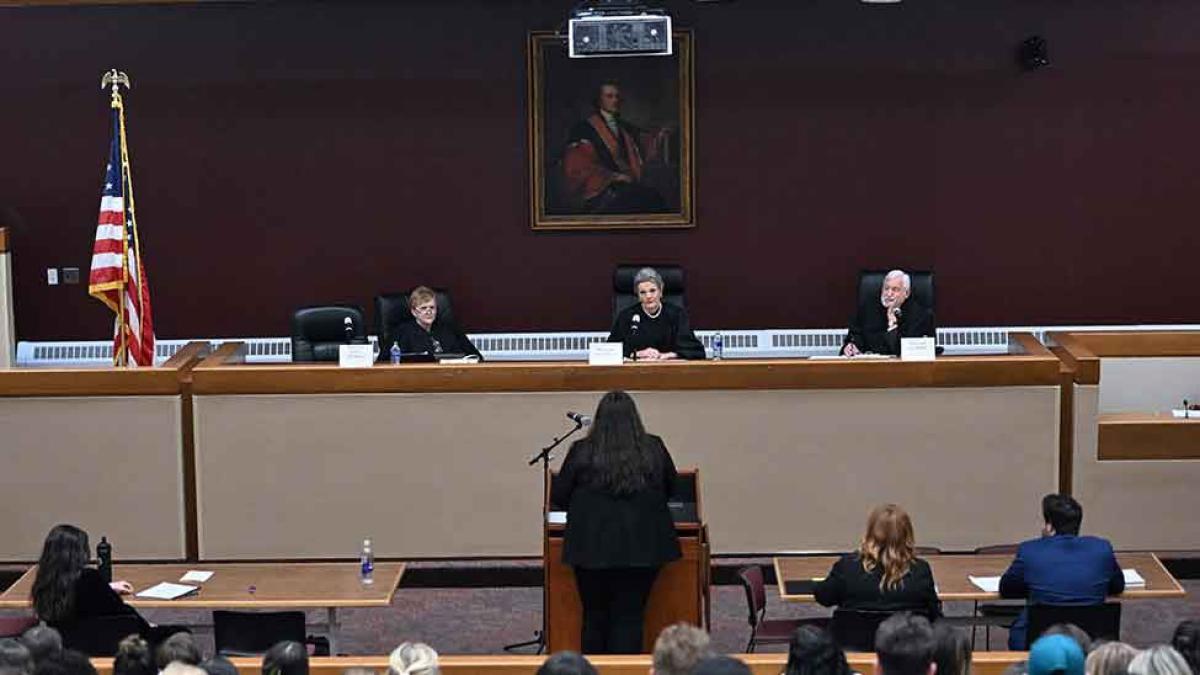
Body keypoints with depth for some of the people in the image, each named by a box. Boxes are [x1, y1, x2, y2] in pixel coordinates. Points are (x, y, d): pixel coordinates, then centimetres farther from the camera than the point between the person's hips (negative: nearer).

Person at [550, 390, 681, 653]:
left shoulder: (582, 452, -4)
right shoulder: (654, 449, 1)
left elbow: (558, 496, 5)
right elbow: (669, 488, 17)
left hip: (592, 546, 0)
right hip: (641, 548, 0)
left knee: (594, 618, 11)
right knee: (629, 618, 3)